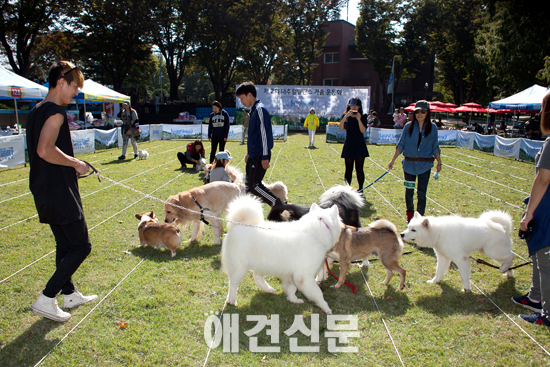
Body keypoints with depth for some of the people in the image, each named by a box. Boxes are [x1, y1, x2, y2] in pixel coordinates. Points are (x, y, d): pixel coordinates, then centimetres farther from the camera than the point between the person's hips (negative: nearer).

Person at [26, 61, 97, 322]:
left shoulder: (36, 111, 15)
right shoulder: (56, 111, -16)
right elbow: (45, 150, -27)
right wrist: (75, 163, -15)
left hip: (44, 192, 10)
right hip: (60, 193, -10)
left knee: (64, 245, 18)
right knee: (81, 246, -2)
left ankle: (70, 295, 31)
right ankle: (46, 300, 2)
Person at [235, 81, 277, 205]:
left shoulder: (260, 109, -14)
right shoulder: (253, 109, 16)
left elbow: (264, 134, -19)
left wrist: (265, 157, -21)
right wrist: (249, 153, 23)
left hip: (260, 156, -10)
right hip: (254, 155, 10)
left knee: (254, 185, -11)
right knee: (249, 184, 13)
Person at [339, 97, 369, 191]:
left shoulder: (363, 117, 2)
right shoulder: (345, 116, 4)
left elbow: (363, 131, -12)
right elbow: (341, 128, -13)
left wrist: (359, 119, -22)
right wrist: (346, 116, -23)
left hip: (359, 146, 0)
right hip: (348, 145, 1)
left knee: (359, 169, 3)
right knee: (348, 169, 4)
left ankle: (360, 190, 13)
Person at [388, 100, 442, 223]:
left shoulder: (432, 128, 1)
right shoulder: (408, 126, 1)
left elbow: (435, 147, 9)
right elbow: (401, 145, 5)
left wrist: (439, 163, 14)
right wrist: (393, 160, 2)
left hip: (425, 166, -1)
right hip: (409, 164, 1)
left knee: (421, 193, -3)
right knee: (409, 191, 10)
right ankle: (410, 213, 34)